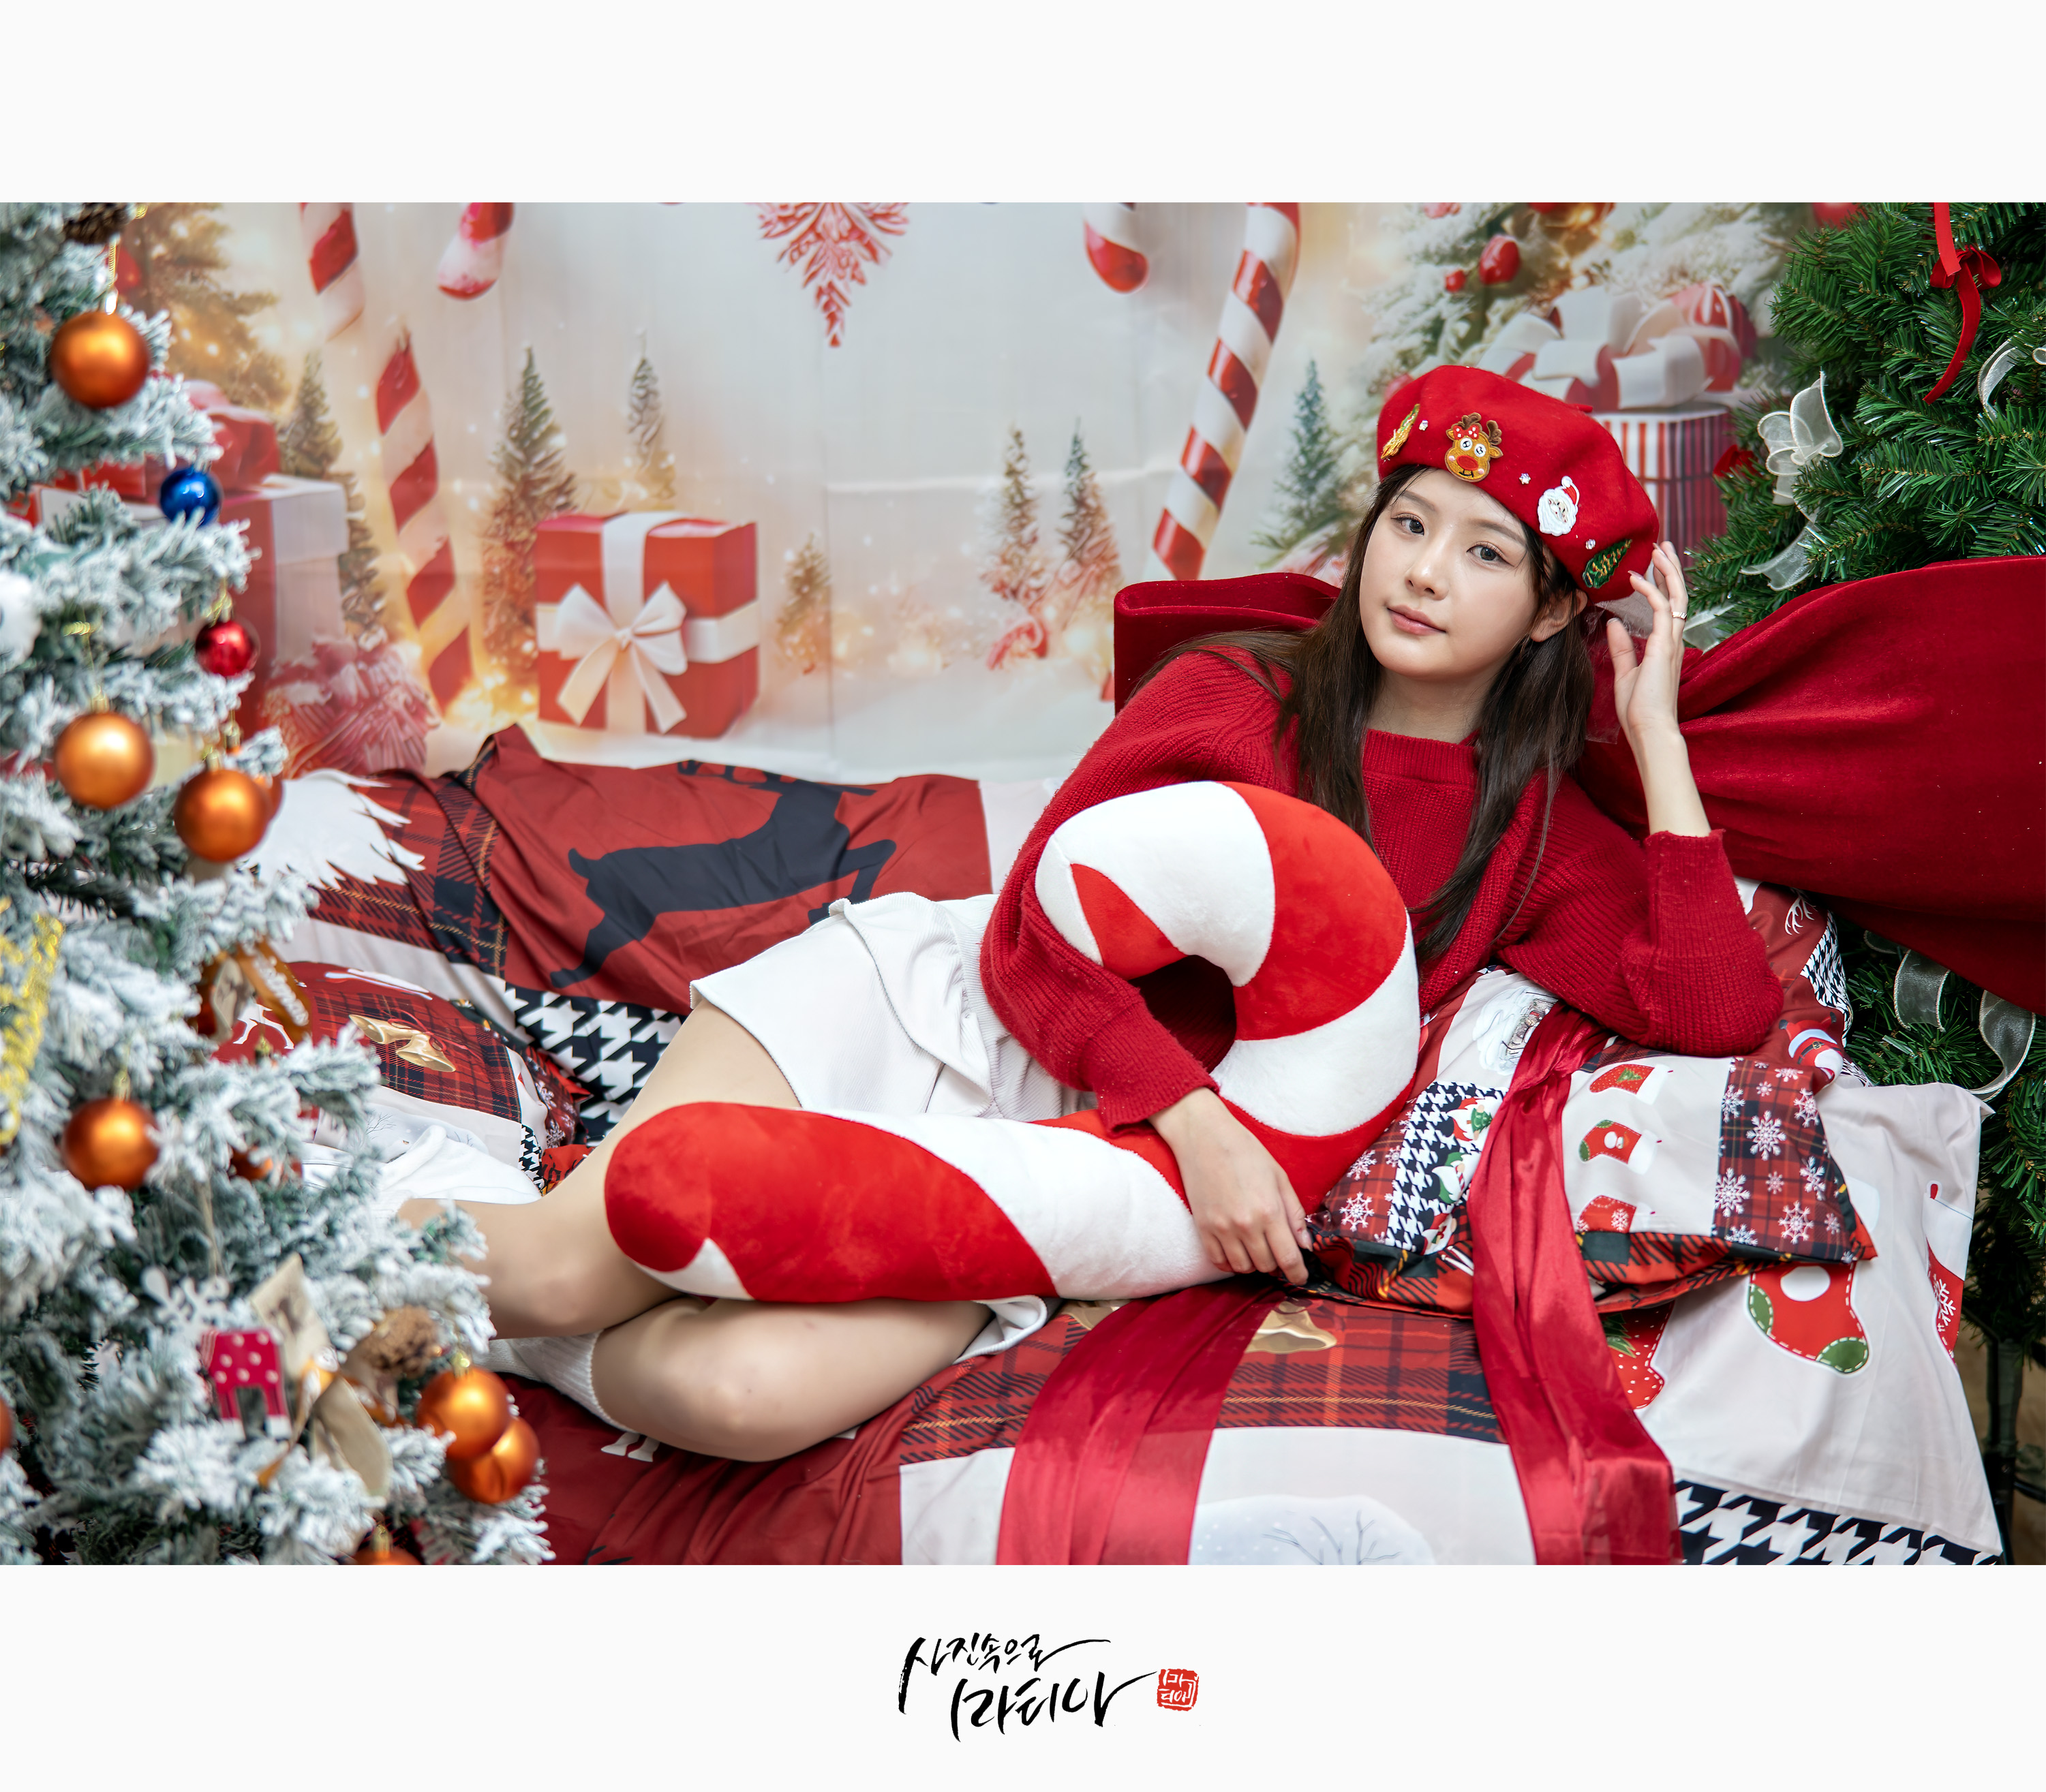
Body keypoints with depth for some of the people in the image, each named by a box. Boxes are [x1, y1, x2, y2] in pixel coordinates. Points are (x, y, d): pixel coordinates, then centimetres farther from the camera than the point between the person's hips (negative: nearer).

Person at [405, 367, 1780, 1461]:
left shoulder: (1536, 835, 8)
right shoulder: (1236, 694, 4)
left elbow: (1719, 1009, -8)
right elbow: (1037, 932, -5)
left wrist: (1658, 734, -5)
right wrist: (1196, 1118, -21)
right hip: (919, 999, 0)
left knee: (753, 1394, -29)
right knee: (588, 1255, -23)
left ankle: (494, 1325, -1)